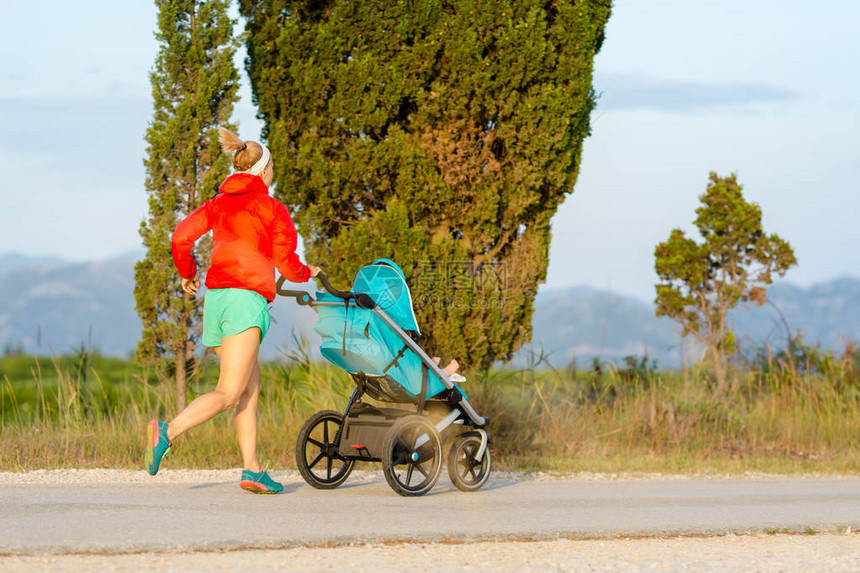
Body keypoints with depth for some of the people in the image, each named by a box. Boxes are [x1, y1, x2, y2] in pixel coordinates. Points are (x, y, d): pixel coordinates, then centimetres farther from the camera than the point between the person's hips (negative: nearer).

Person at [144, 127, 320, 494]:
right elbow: (286, 264, 4)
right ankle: (167, 432, -33)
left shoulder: (219, 204, 16)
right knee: (229, 394, -14)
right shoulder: (272, 208, 3)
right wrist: (307, 273, 27)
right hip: (246, 298, -7)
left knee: (250, 387, 12)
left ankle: (253, 470, 8)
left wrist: (187, 273, 23)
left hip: (215, 295, 7)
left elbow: (181, 237, 5)